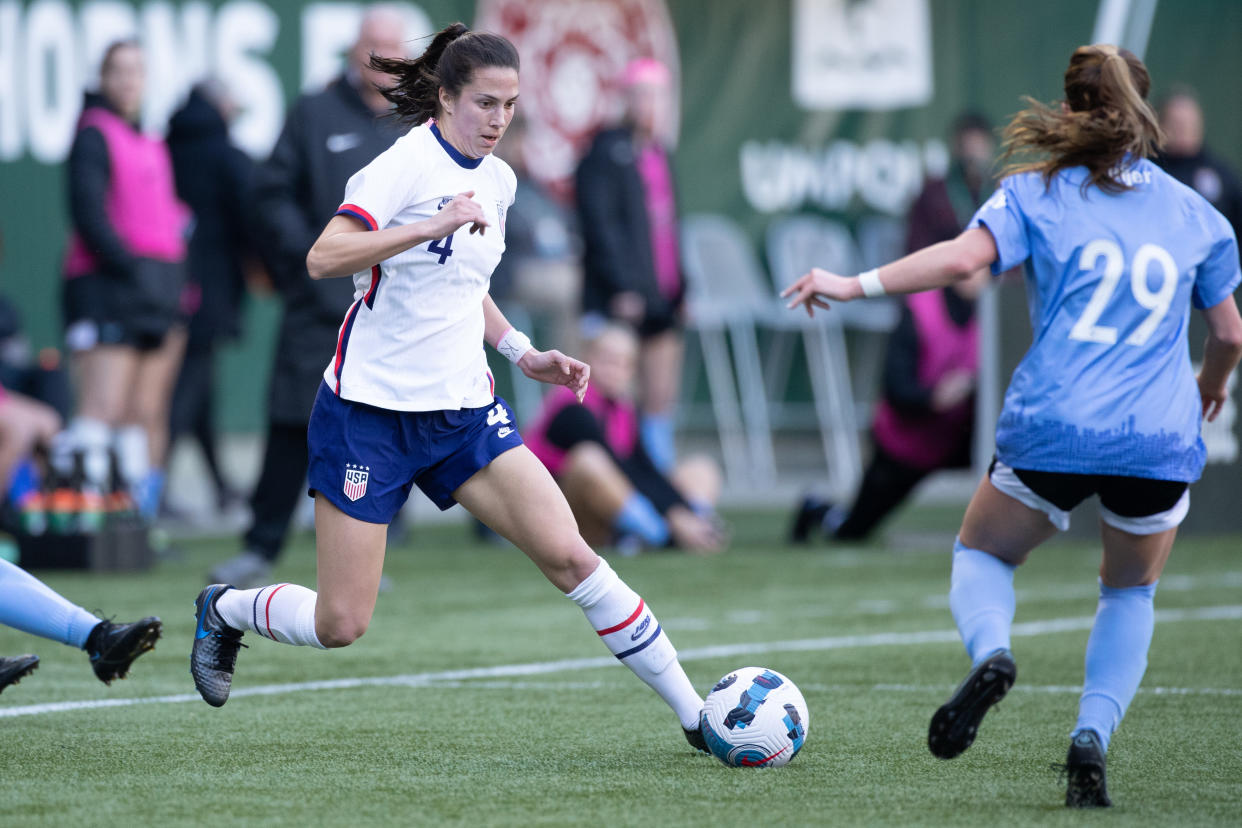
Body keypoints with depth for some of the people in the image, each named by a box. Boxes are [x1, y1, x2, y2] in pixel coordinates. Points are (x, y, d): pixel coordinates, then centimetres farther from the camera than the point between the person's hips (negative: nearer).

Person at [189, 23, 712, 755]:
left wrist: (523, 352, 15)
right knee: (340, 625, -3)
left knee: (569, 555, -9)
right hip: (371, 412, -6)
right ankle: (225, 610, 29)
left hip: (462, 408, 6)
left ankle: (696, 717, -5)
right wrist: (432, 226, -34)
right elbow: (323, 259, -26)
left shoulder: (497, 180, 10)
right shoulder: (407, 165, -13)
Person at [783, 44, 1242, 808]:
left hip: (1053, 428, -2)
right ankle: (1093, 736, 1)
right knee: (1131, 593, 24)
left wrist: (856, 285, -7)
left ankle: (991, 652, -13)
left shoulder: (1038, 193, 4)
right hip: (1161, 439, 2)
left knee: (981, 555, 21)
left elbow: (963, 257, -12)